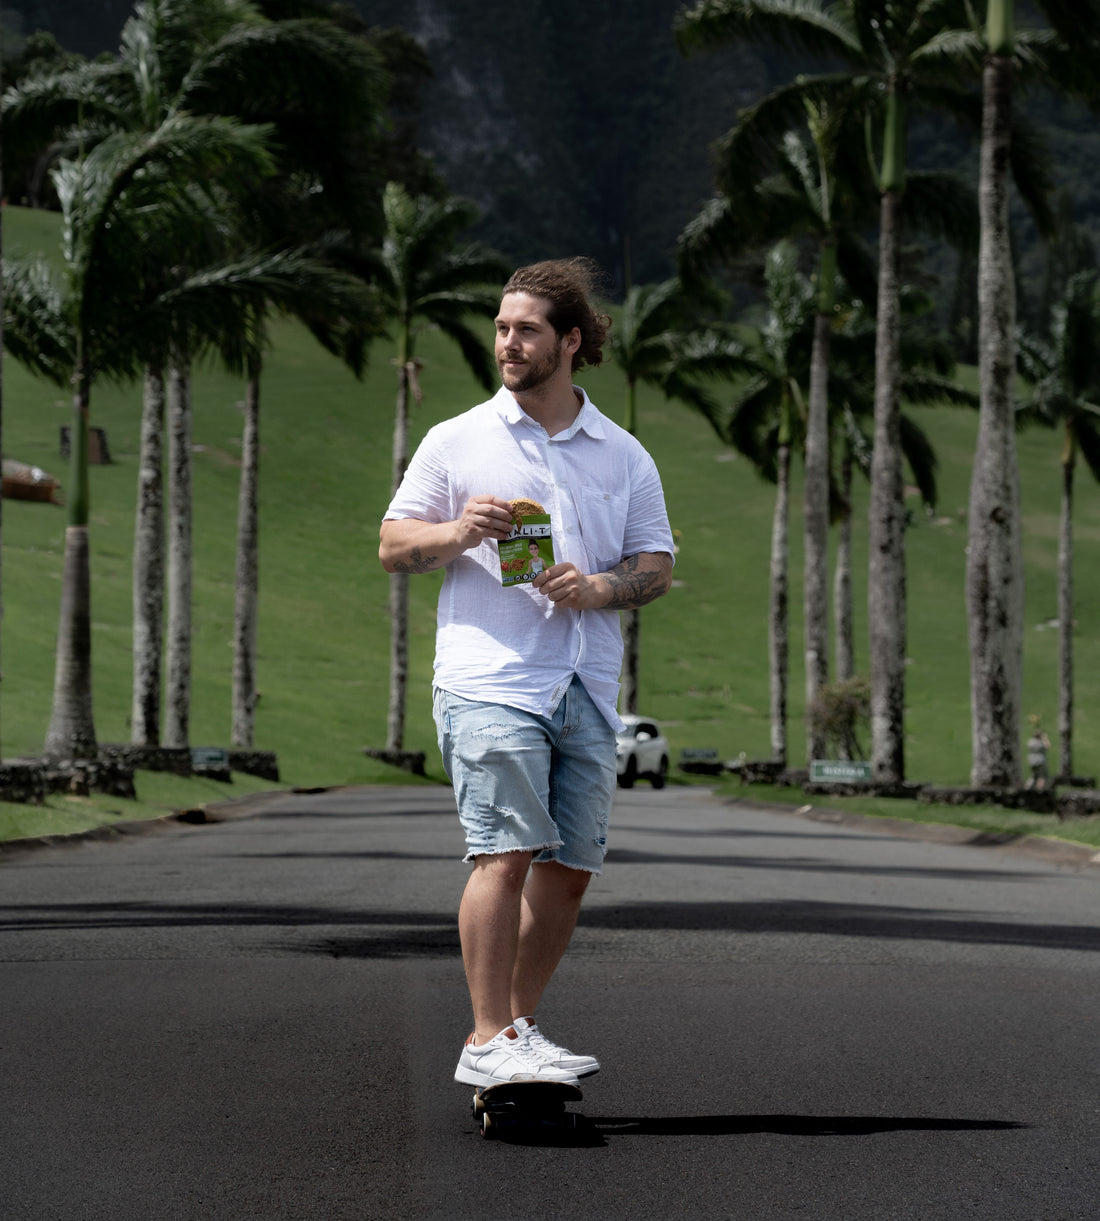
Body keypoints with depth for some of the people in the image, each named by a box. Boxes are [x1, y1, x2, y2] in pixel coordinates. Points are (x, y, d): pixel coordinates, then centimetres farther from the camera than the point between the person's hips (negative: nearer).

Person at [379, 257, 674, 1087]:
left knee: (571, 867, 6)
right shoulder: (456, 442, 7)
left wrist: (598, 589, -8)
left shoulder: (624, 456, 13)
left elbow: (658, 564, 12)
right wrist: (458, 532, -12)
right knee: (506, 854, -16)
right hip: (490, 682, -4)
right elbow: (392, 545, 8)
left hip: (588, 692, 4)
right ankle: (489, 1041, -15)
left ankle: (522, 1026, 19)